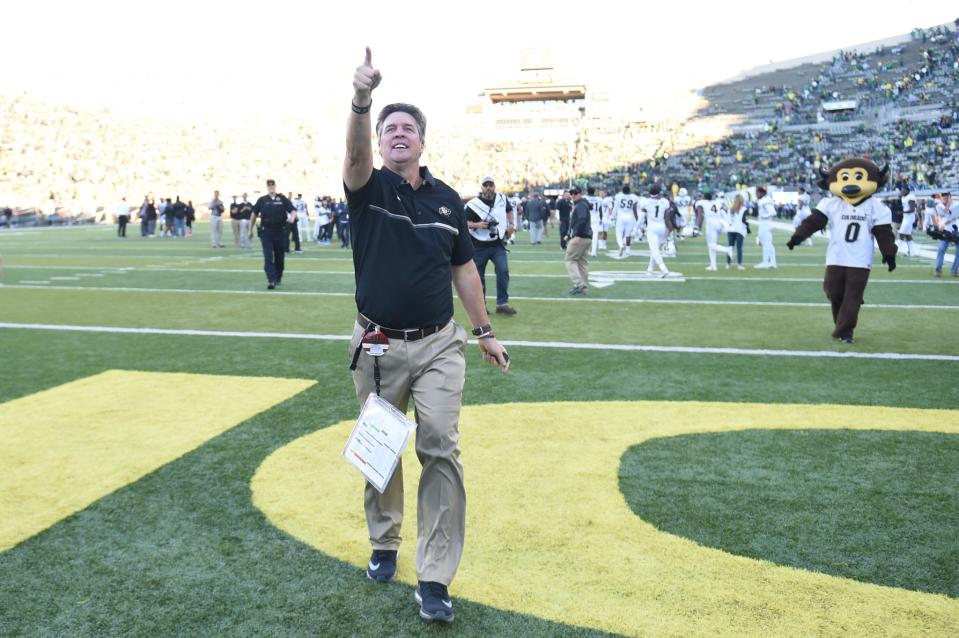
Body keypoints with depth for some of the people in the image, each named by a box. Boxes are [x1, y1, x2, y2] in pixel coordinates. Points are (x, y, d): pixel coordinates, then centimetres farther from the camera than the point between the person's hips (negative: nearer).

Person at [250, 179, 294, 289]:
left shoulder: (283, 199, 3)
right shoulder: (262, 200, 5)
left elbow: (292, 210, -1)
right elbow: (254, 214, 13)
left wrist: (292, 218, -24)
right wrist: (250, 229, 14)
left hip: (280, 232, 1)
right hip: (266, 232, -1)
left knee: (279, 257, 11)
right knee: (268, 257, -11)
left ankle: (278, 277, 32)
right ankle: (271, 280, -15)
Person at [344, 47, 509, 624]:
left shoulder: (447, 199, 7)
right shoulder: (369, 189, -1)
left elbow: (463, 268, 13)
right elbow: (356, 154, -25)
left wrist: (485, 332, 12)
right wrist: (362, 101, -45)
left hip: (439, 345, 1)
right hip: (379, 346, 0)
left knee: (441, 450, -8)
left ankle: (435, 579, 0)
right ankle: (384, 544, 35)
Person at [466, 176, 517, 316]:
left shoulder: (502, 199, 3)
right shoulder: (473, 204, -10)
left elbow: (509, 210, 24)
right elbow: (464, 222, -8)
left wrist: (511, 224, 9)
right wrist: (477, 225, -24)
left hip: (498, 244, 3)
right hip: (480, 246, -2)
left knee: (503, 271, -12)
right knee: (479, 276, 6)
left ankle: (502, 303, -5)